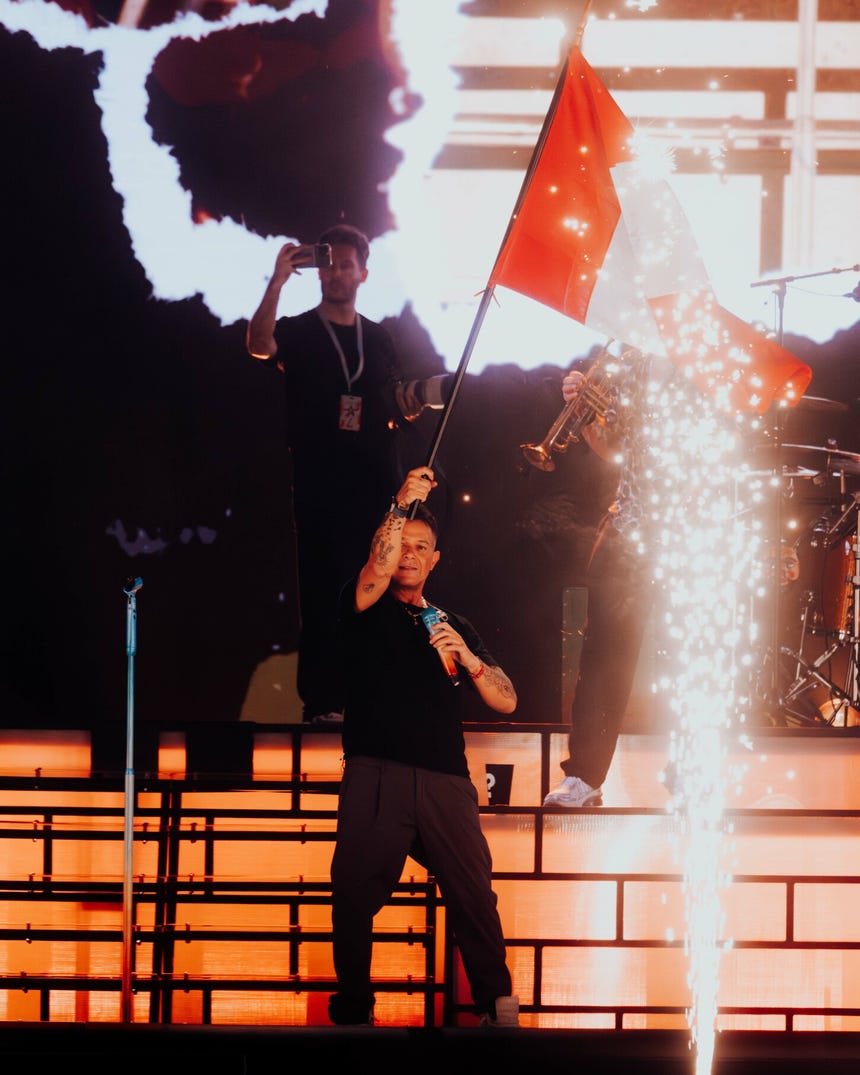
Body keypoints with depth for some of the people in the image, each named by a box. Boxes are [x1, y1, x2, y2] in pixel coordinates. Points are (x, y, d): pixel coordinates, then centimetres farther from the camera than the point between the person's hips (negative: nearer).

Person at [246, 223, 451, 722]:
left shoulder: (379, 338, 17)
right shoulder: (298, 332, 5)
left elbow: (399, 404, 21)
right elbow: (259, 345, -18)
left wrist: (430, 391, 0)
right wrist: (278, 282, -28)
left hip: (377, 484, 4)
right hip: (321, 487, -4)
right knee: (323, 592, -7)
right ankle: (321, 701, -5)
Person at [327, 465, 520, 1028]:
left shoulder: (454, 625, 23)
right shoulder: (367, 611, 15)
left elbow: (506, 701, 15)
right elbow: (377, 572, -10)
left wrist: (466, 656, -1)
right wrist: (403, 506, -12)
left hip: (445, 780, 2)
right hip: (376, 775, -2)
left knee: (474, 894, -9)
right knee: (354, 894, -9)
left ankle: (496, 1005, -1)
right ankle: (352, 1012, 0)